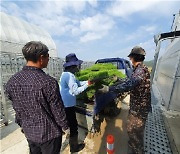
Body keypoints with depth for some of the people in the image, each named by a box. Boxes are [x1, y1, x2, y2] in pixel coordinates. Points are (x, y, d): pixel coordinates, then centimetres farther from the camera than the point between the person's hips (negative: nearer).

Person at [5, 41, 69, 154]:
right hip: (49, 133, -4)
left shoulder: (12, 82, -11)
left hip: (29, 132, 5)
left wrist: (24, 125, 17)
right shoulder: (49, 82, -30)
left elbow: (17, 110, 1)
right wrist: (65, 127, -2)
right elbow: (58, 110, -20)